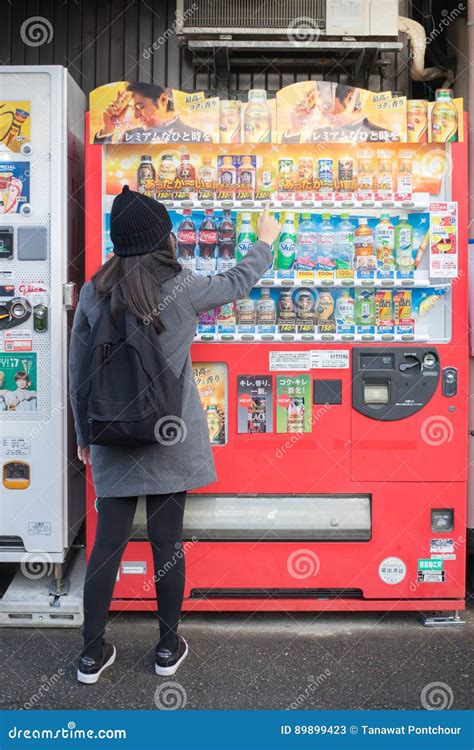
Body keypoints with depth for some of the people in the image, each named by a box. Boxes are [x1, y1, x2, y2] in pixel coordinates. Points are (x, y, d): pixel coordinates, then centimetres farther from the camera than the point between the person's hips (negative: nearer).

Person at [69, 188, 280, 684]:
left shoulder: (93, 292, -2)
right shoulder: (182, 289, -10)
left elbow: (78, 370, 4)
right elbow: (238, 283, 8)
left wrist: (84, 433, 16)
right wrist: (266, 240, 27)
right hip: (169, 438, -2)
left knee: (108, 542, 10)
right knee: (167, 541, 9)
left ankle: (93, 653, 21)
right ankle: (168, 647, 24)